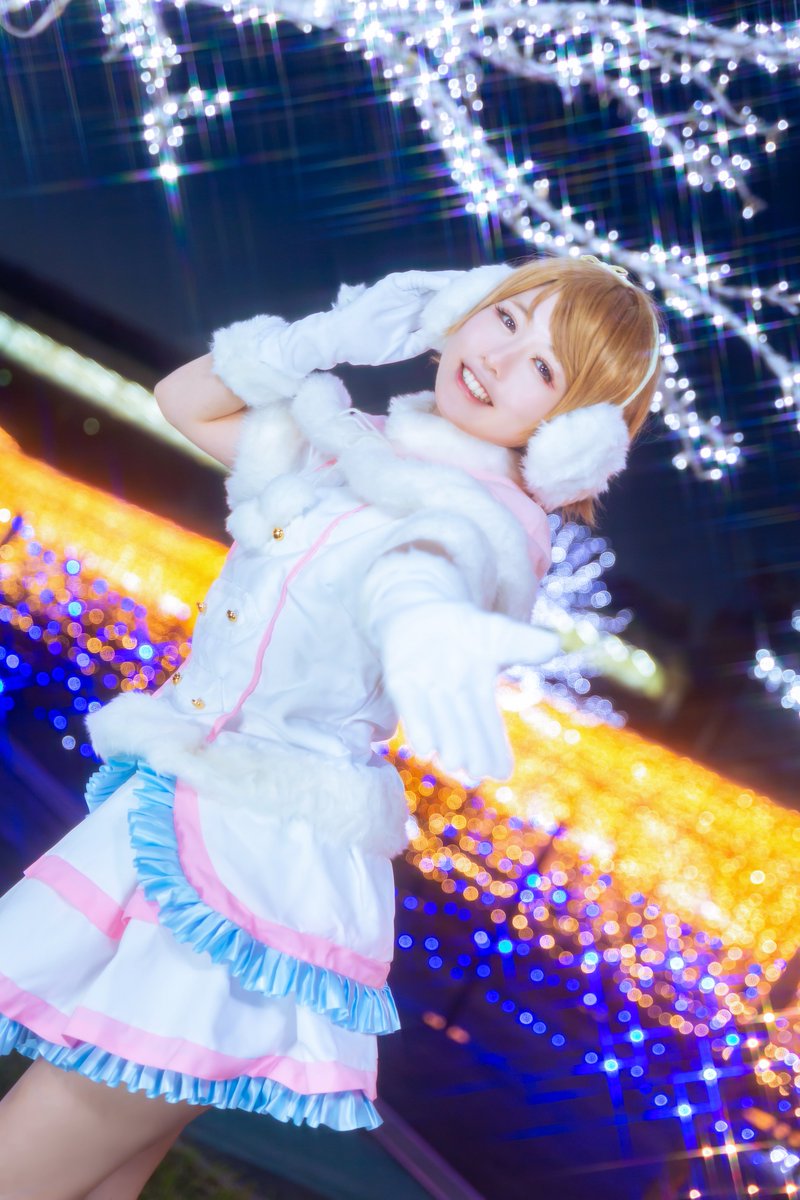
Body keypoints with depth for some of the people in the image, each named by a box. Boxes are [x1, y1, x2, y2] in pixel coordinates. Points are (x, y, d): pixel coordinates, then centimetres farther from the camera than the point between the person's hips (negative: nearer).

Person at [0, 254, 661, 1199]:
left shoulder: (481, 516, -11)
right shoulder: (353, 448, 13)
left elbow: (424, 563, -35)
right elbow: (185, 400, 24)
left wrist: (420, 619, -59)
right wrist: (320, 338, 9)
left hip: (264, 852, -8)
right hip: (170, 809, 8)